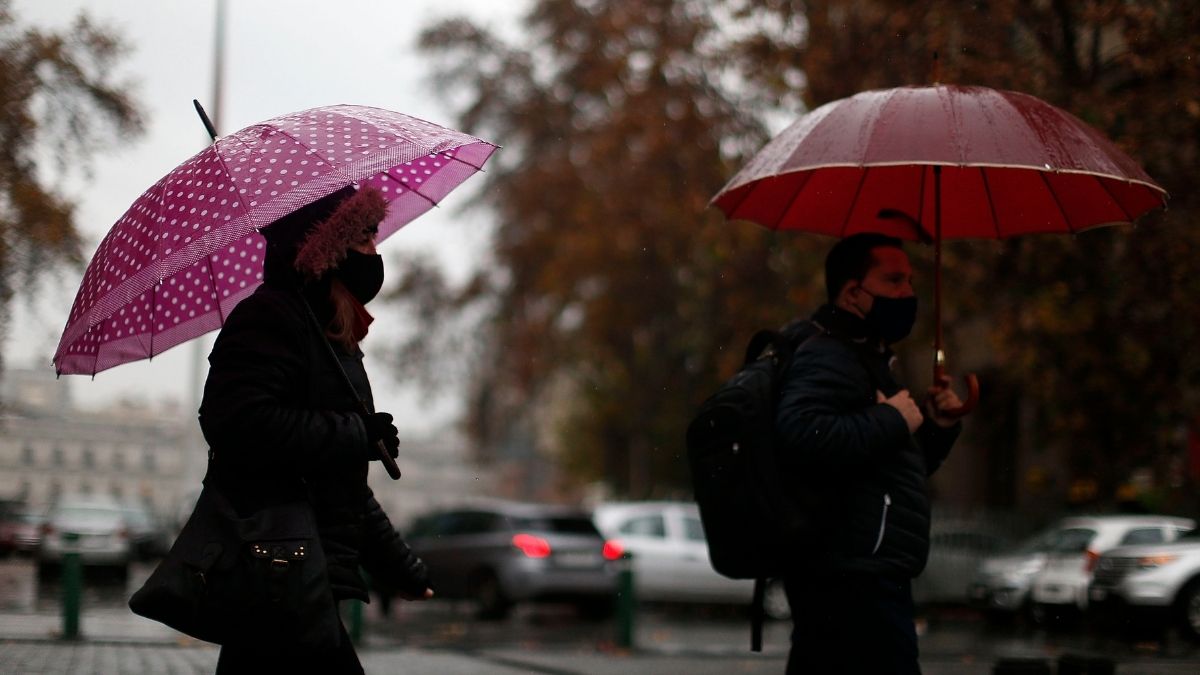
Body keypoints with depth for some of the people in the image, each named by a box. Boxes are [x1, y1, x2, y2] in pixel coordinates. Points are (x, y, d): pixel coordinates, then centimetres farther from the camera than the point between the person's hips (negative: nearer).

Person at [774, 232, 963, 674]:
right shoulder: (825, 357, -10)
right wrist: (892, 419, -19)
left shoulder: (862, 359, 24)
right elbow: (801, 437, -31)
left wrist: (936, 428, 13)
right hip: (853, 583, -11)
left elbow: (902, 469, 32)